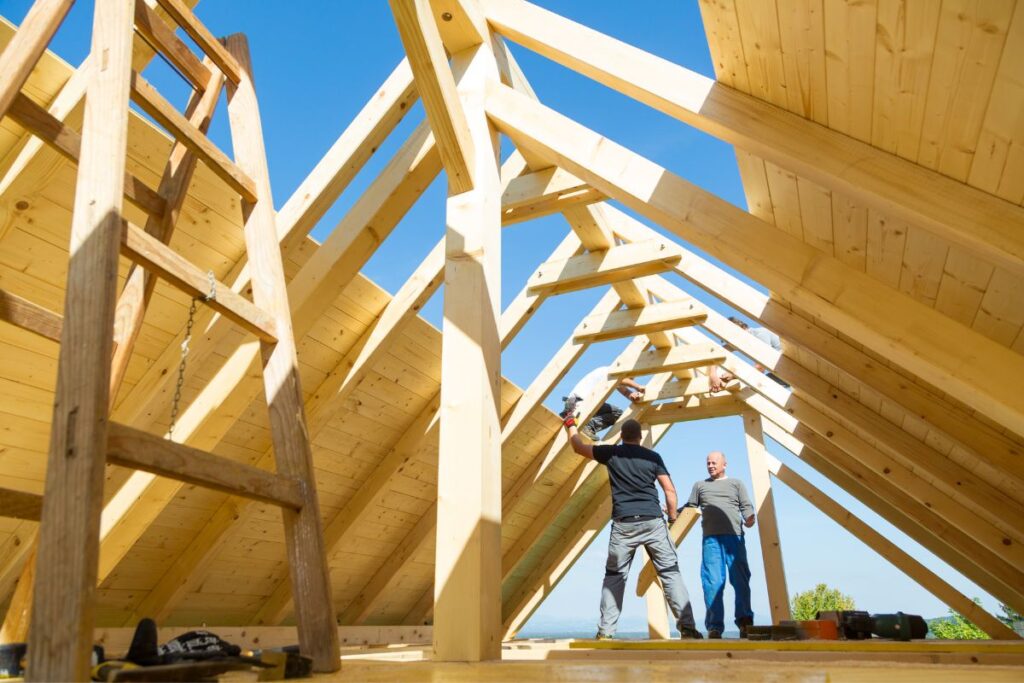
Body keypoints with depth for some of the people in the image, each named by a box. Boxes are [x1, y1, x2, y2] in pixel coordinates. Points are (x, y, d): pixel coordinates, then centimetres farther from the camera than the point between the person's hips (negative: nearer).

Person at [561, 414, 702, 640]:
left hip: (623, 524, 0)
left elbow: (579, 447, 19)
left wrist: (571, 424, 34)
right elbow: (670, 490, 4)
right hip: (653, 522, 0)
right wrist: (672, 517, 17)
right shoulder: (653, 456, 7)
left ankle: (605, 632, 8)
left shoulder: (611, 453, 7)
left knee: (614, 576, 10)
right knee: (670, 572, 5)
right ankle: (687, 627, -1)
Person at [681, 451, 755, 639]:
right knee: (712, 583, -5)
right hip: (711, 539, 1)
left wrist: (749, 518, -12)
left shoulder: (736, 484, 19)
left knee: (740, 580, -5)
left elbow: (746, 506, 9)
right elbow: (689, 507, 20)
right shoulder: (700, 485, 23)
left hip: (734, 537, 0)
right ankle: (714, 626, -3)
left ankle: (745, 622, -1)